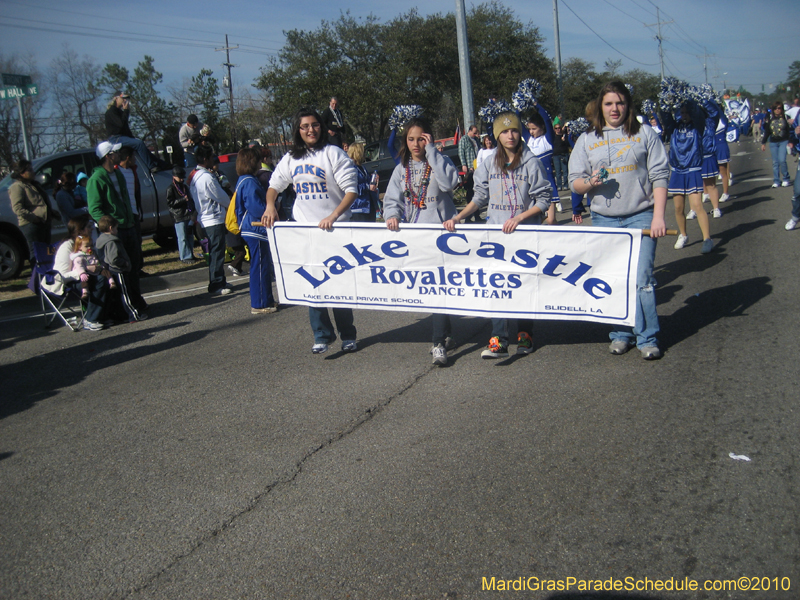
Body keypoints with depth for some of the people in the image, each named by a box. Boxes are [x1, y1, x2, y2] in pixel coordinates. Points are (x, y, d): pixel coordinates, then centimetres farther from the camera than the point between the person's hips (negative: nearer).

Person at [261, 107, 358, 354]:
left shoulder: (333, 154, -6)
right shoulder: (291, 159, 9)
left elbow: (351, 190, -12)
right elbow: (274, 185, 20)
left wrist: (333, 216, -24)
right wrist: (270, 206, -1)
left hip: (334, 229, -4)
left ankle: (348, 336, 16)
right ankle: (322, 335, 15)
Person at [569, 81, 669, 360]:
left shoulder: (644, 133, 5)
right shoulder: (587, 140, 10)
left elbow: (659, 176, 2)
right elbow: (575, 182, 9)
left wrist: (658, 216, -7)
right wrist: (591, 182, -14)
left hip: (641, 216, -2)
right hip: (604, 219, 2)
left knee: (641, 278, -7)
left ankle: (647, 338, 3)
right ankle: (621, 334, 20)